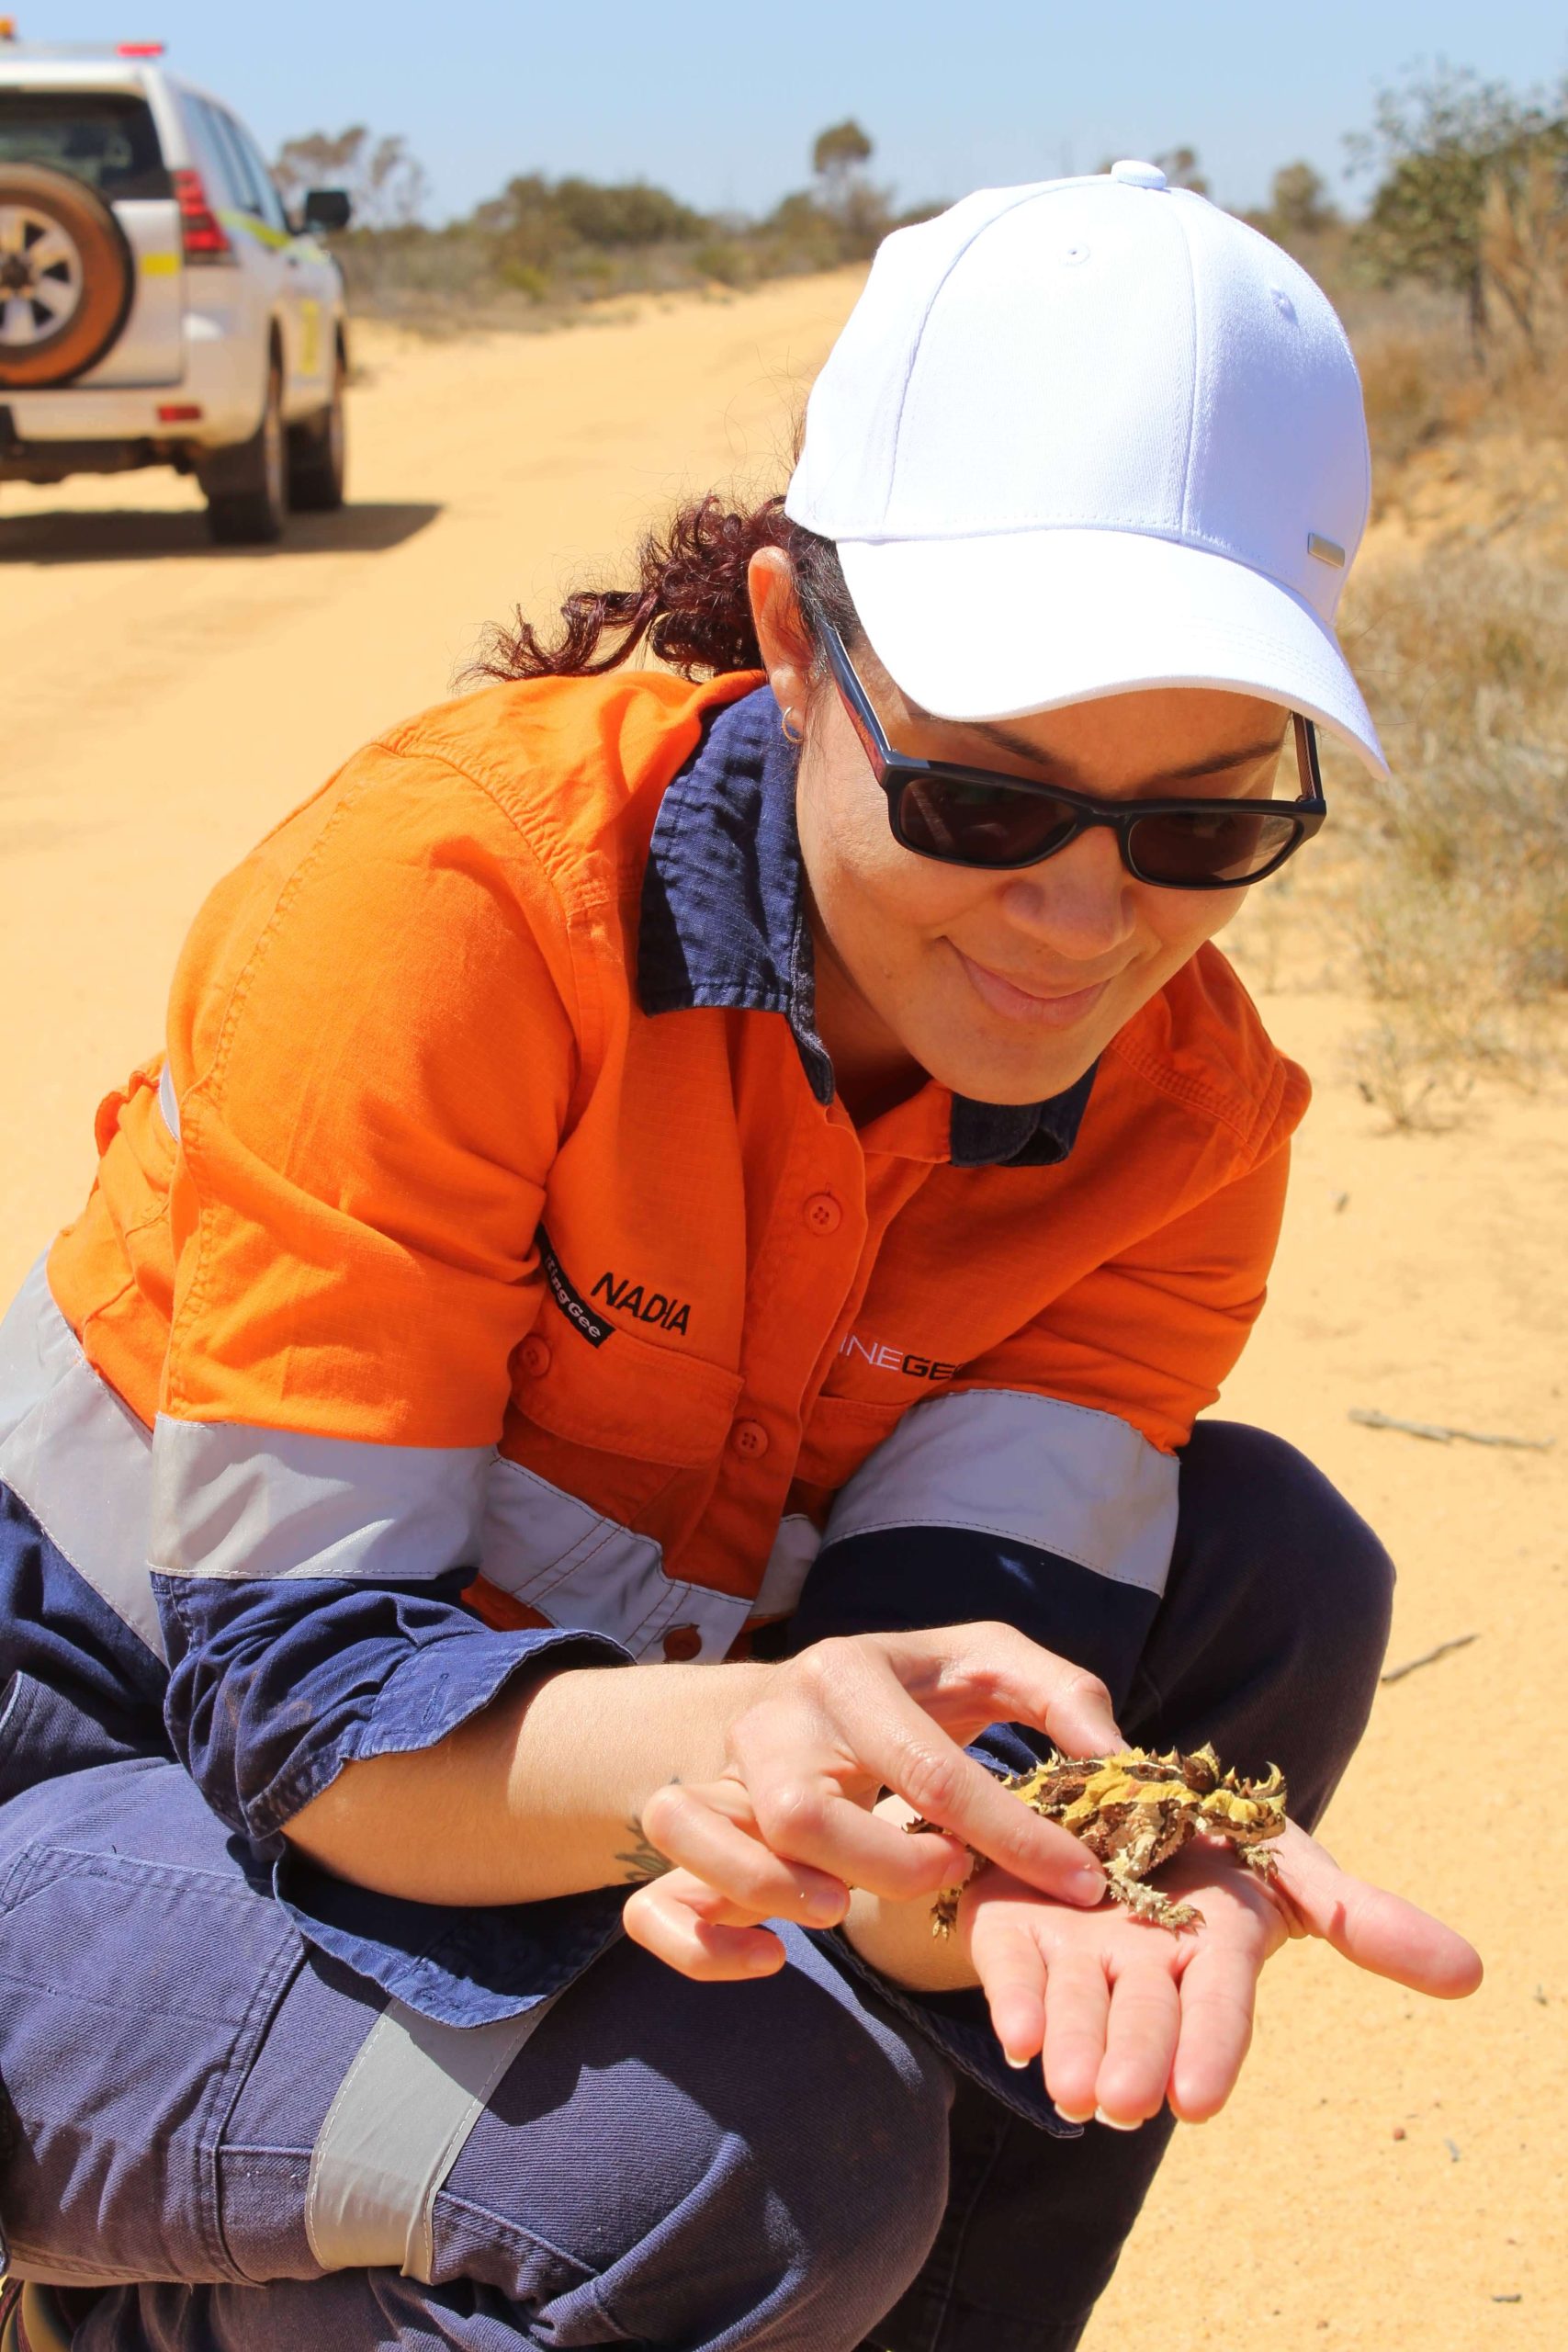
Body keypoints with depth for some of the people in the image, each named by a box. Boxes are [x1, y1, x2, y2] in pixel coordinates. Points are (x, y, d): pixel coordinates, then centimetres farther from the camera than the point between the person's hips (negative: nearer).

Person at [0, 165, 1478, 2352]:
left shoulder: (1185, 1114, -11)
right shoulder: (448, 898, -28)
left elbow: (960, 1667, -21)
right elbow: (298, 1691, -28)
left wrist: (996, 1875, -46)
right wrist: (713, 1742, -49)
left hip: (582, 1754, 6)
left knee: (1271, 1572, -10)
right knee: (769, 2162, -30)